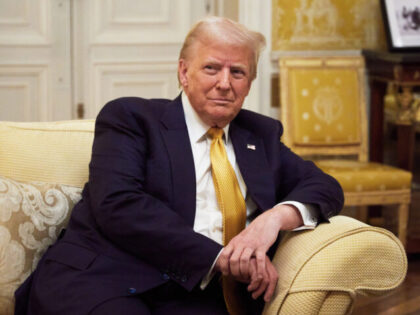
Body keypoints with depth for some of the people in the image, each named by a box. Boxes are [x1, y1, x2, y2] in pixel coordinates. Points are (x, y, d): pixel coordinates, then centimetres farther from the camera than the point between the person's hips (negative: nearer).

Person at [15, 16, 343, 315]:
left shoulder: (261, 135, 25)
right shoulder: (129, 117, 8)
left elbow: (324, 186, 20)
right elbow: (118, 205, -7)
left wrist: (278, 215, -5)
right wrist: (218, 256, -15)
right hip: (100, 280, -3)